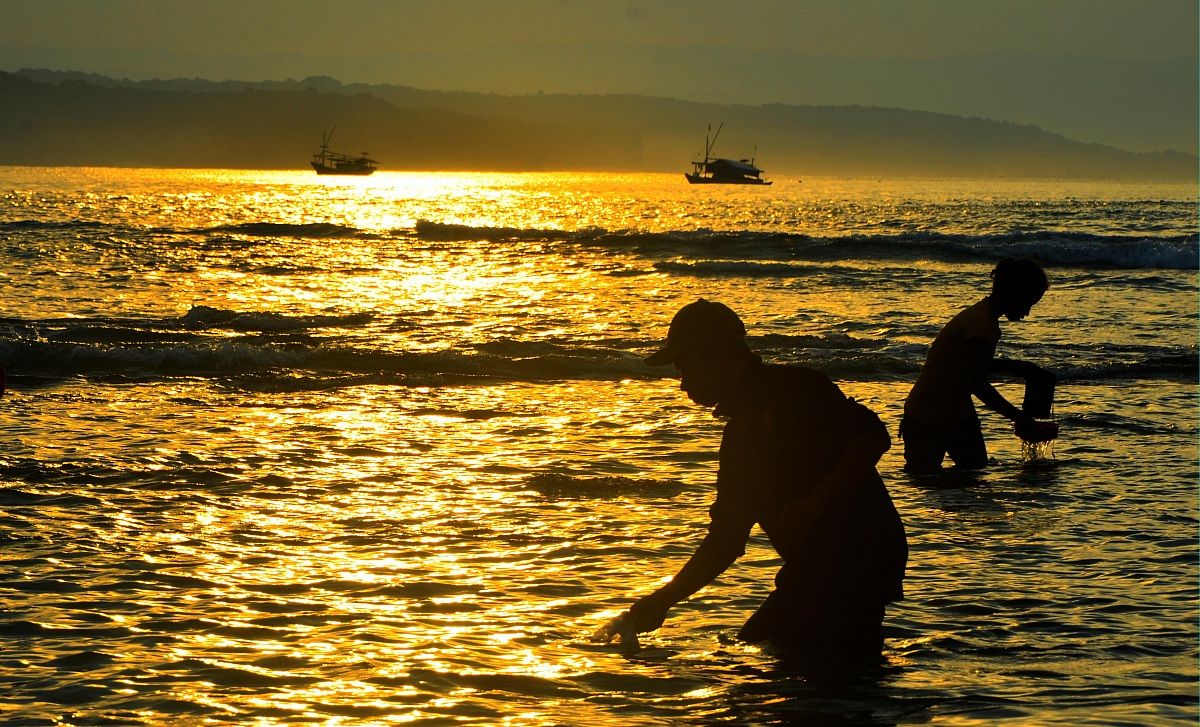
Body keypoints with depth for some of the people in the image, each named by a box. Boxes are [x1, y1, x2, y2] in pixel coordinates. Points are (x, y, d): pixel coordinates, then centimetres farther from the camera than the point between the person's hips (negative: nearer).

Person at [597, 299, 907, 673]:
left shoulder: (796, 388, -8)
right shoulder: (741, 432, 18)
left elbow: (873, 437, -19)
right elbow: (724, 541, 19)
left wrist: (816, 499, -26)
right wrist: (661, 602, 17)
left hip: (860, 555, -9)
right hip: (813, 569, 9)